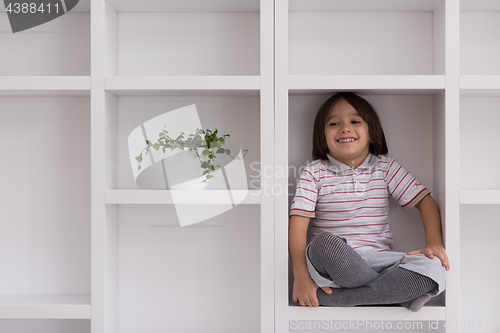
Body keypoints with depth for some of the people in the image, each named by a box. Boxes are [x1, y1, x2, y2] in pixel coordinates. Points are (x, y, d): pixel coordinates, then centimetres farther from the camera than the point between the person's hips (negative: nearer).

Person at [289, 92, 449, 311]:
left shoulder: (386, 168, 10)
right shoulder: (314, 173, 2)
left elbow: (425, 201, 9)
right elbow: (298, 225, -7)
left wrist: (434, 242, -9)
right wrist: (301, 275, -19)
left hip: (375, 260, 3)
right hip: (330, 264, -2)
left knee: (433, 266, -24)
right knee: (325, 242, -37)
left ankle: (331, 297, -23)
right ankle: (401, 292, -15)